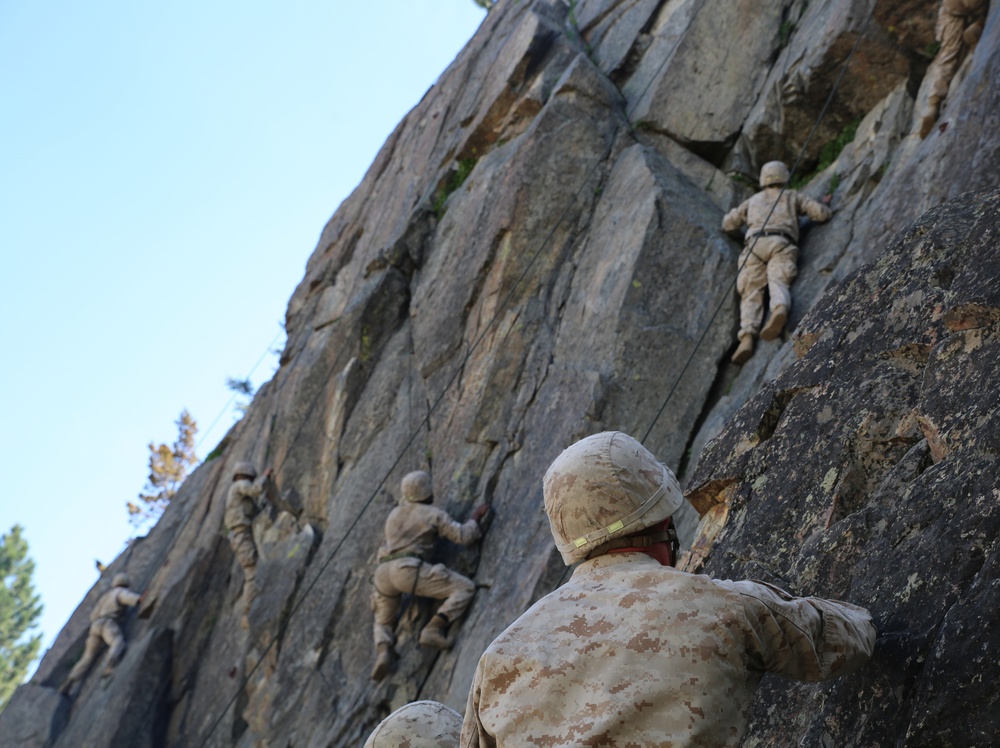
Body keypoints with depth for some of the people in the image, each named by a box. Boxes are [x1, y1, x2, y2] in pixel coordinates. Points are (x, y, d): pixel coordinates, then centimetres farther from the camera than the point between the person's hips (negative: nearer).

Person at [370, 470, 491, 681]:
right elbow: (463, 536, 4)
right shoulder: (434, 514, 9)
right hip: (409, 569, -6)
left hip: (383, 573, 6)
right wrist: (476, 518, 22)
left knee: (383, 621, 28)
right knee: (465, 588, -1)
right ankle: (433, 629, -16)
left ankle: (383, 652, -4)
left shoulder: (394, 514, 27)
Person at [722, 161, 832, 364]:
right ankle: (780, 309, -58)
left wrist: (740, 215, 58)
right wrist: (823, 208, 46)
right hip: (782, 244, -1)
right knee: (778, 283, -21)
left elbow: (728, 224, 36)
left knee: (751, 293, -10)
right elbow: (822, 213, 21)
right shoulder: (793, 196, 30)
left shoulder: (753, 200, 35)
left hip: (755, 244, 1)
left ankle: (747, 337, -36)